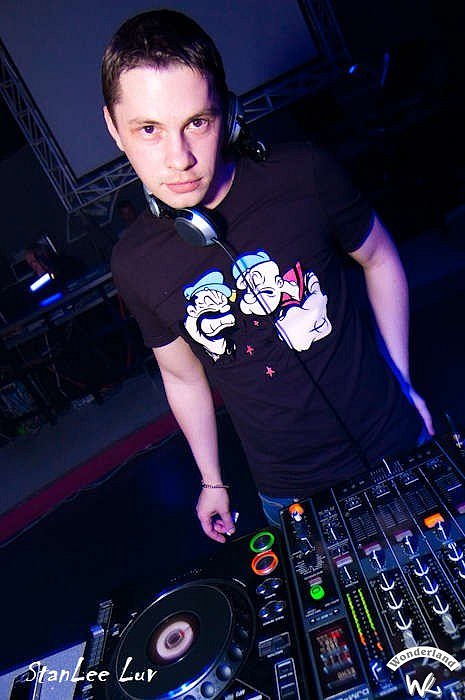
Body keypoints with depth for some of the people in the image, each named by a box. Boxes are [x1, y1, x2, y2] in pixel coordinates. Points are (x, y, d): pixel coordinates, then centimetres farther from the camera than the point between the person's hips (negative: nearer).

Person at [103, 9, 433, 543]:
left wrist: (404, 383, 2)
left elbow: (379, 259, 0)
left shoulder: (304, 176, -18)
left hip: (393, 442, 1)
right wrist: (211, 481, 10)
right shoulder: (134, 264, -12)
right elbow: (183, 376, 0)